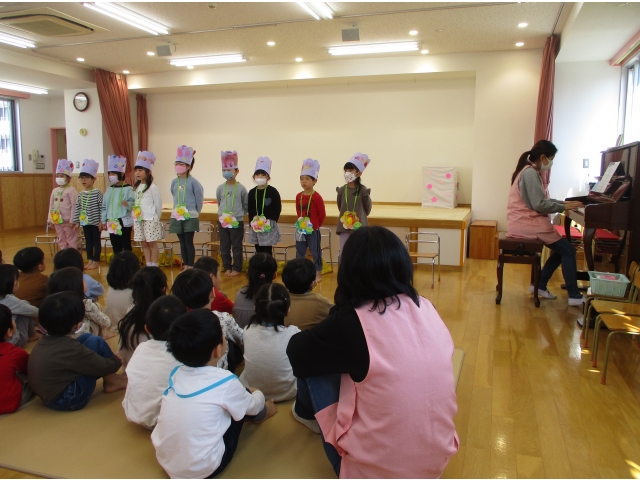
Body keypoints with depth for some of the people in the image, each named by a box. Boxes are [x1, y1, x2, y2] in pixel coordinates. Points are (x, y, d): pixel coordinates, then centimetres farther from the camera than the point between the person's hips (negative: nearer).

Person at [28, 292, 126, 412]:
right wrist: (116, 361, 9)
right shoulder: (70, 348, -26)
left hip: (49, 395, 9)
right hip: (69, 400, -8)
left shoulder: (44, 340, -3)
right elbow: (104, 366, -13)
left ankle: (110, 379, 15)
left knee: (87, 337, 10)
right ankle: (111, 381, 12)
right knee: (96, 342, -9)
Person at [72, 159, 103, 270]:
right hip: (85, 222, 6)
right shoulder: (80, 194, 6)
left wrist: (101, 221, -13)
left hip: (95, 222, -6)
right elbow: (77, 208, 9)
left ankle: (96, 261, 11)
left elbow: (102, 208, -11)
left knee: (96, 241, 3)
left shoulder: (97, 193, -10)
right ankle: (90, 261, 22)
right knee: (88, 241, 13)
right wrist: (75, 221, 7)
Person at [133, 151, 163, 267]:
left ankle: (154, 266, 5)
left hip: (150, 220, -7)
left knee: (152, 244, -1)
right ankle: (148, 265, 17)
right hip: (138, 220, 7)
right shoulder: (136, 187, 12)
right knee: (144, 244, 10)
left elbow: (158, 204, -6)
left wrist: (156, 219, -3)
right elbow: (135, 204, 15)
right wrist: (134, 219, 9)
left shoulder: (153, 187, -8)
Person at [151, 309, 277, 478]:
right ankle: (261, 414, 39)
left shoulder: (175, 374, -5)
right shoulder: (226, 382, -19)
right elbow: (252, 406, 2)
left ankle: (258, 413, 39)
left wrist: (245, 393, 25)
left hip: (165, 461, 5)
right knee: (245, 404, 9)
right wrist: (258, 394, 24)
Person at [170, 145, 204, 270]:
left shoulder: (193, 182, -8)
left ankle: (191, 267, 7)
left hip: (190, 217, -5)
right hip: (177, 216, 5)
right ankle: (185, 266, 19)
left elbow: (199, 199, -2)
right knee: (182, 242, 10)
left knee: (189, 242, -2)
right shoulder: (174, 182, 6)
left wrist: (195, 212, 3)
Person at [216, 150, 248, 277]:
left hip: (237, 222, -3)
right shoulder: (220, 188, 1)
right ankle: (227, 268, 22)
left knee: (236, 247, 5)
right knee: (224, 247, 10)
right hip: (222, 221, 4)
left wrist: (240, 214, -2)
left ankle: (236, 268, 15)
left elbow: (246, 205, 2)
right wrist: (222, 213, 8)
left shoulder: (241, 188, -7)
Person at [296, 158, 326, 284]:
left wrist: (317, 225, 0)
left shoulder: (317, 197, -14)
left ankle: (318, 274, 14)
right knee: (299, 252, 13)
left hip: (313, 230, -6)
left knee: (315, 252, 4)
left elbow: (322, 214, -8)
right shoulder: (298, 196, 3)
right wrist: (300, 221, 10)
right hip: (300, 229, 6)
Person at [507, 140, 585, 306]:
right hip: (527, 224, -10)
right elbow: (539, 205, -22)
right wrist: (564, 207, -9)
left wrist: (562, 202, 13)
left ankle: (540, 285, 16)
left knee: (561, 248, 14)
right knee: (568, 250, -6)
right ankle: (574, 296, -2)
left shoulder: (529, 171, 16)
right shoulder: (530, 173, -16)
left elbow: (540, 200, 21)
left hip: (525, 221, 10)